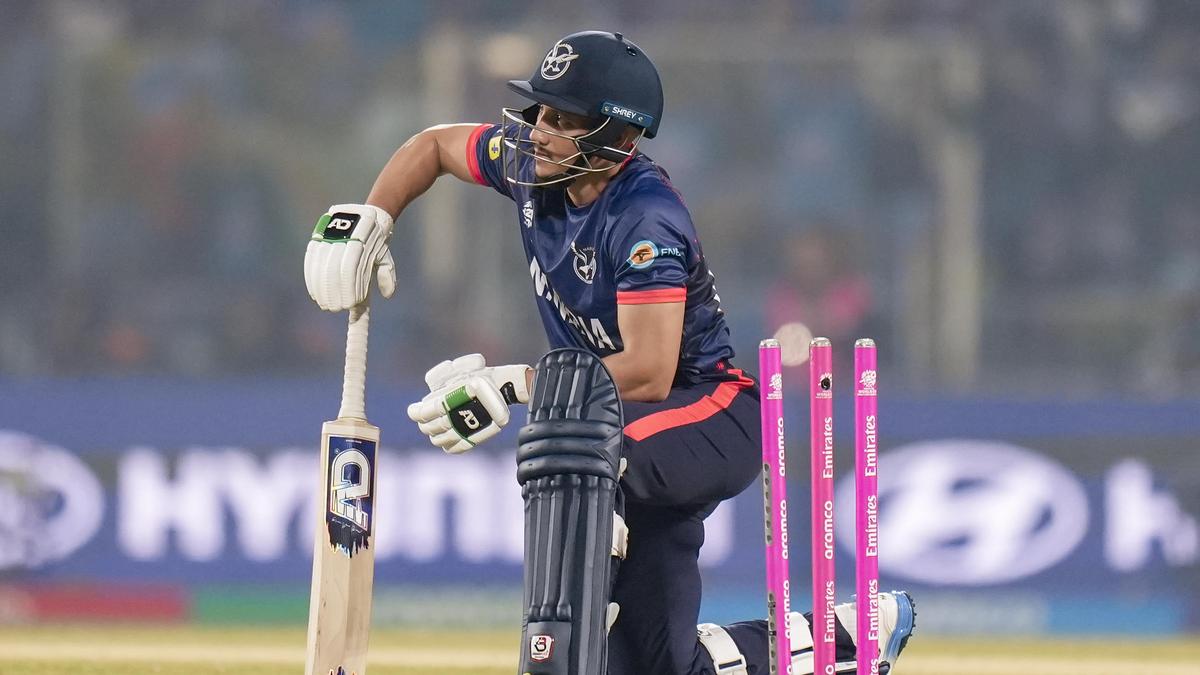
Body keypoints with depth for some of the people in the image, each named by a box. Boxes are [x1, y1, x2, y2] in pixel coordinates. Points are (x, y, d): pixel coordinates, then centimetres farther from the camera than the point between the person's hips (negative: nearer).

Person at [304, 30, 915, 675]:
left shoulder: (646, 221, -26)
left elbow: (648, 374, -33)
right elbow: (433, 145, 17)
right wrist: (367, 221, 1)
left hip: (716, 418, -9)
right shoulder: (533, 161, -3)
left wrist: (511, 384, -36)